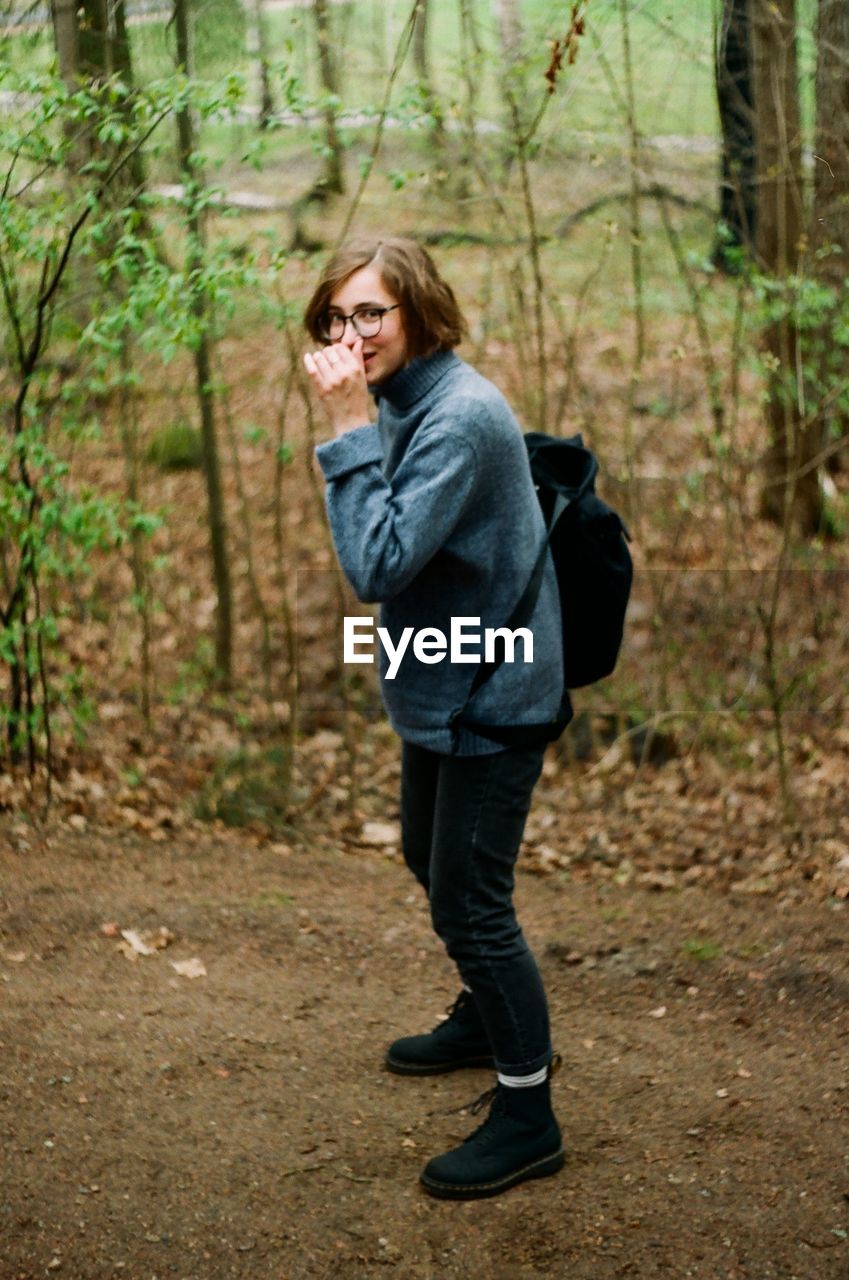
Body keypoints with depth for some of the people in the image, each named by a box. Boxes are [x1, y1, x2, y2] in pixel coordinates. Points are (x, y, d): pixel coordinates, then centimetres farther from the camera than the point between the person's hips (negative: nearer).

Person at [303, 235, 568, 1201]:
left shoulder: (461, 416, -25)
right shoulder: (402, 402, 4)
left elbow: (377, 564, -30)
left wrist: (348, 427, -28)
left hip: (491, 696, -10)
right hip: (441, 685, 10)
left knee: (469, 902, -3)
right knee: (429, 859, 26)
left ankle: (528, 1119, 12)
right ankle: (488, 1020, 49)